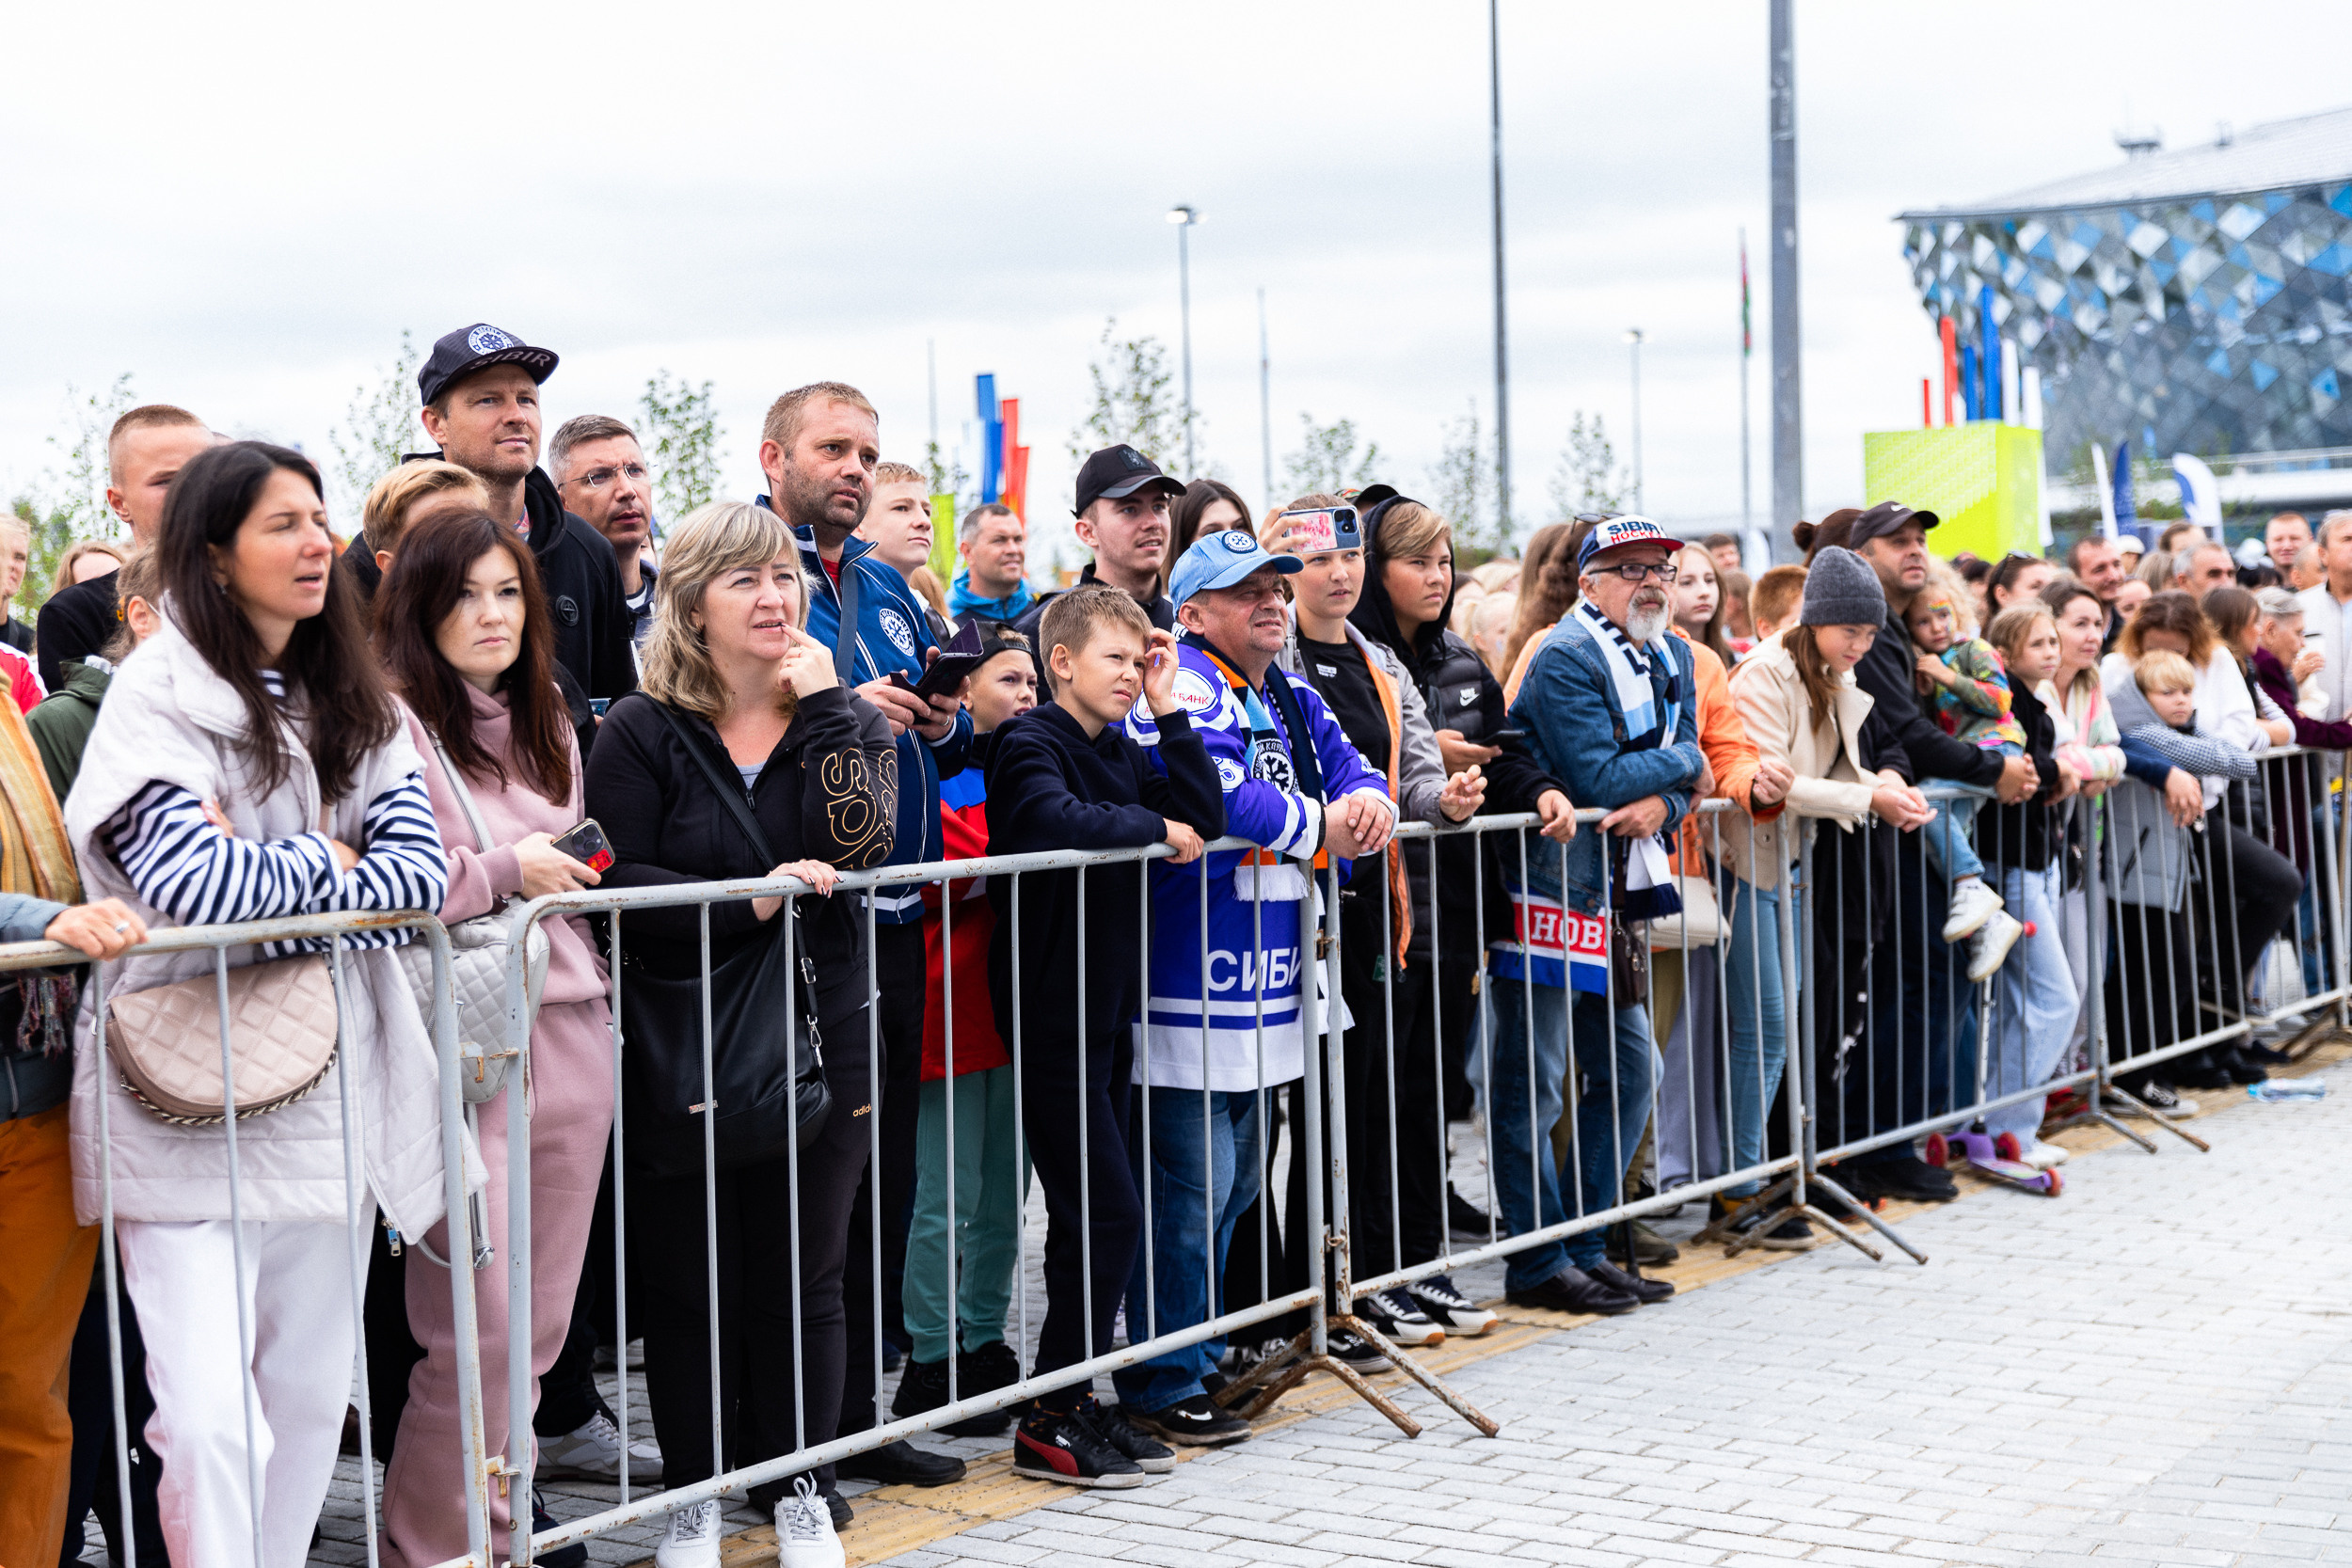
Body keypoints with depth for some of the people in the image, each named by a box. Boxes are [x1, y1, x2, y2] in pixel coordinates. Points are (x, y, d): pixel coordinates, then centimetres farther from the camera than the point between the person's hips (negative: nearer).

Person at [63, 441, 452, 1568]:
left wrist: (267, 876, -12)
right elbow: (190, 881, -22)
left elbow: (423, 871, 0)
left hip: (326, 1084, 6)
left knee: (312, 1396, 14)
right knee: (209, 1417, -11)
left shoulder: (352, 703, 12)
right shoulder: (160, 693, -8)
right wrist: (327, 862, -7)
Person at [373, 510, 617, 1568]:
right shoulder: (391, 720, -7)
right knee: (480, 1328, -6)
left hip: (571, 1034, 7)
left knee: (540, 1320, 10)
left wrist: (576, 877, 12)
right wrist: (505, 870, -13)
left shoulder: (547, 725, 18)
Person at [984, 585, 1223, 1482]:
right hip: (1052, 1011, -8)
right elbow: (1054, 818, -29)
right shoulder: (1031, 741, -8)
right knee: (1106, 1211, -9)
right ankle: (1048, 1423, -1)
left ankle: (1073, 1399, 19)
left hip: (1108, 1005, 8)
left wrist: (1168, 711, 1)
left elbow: (1204, 819, 5)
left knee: (1090, 1215, 11)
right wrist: (1151, 827, -14)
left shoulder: (1124, 749, 15)